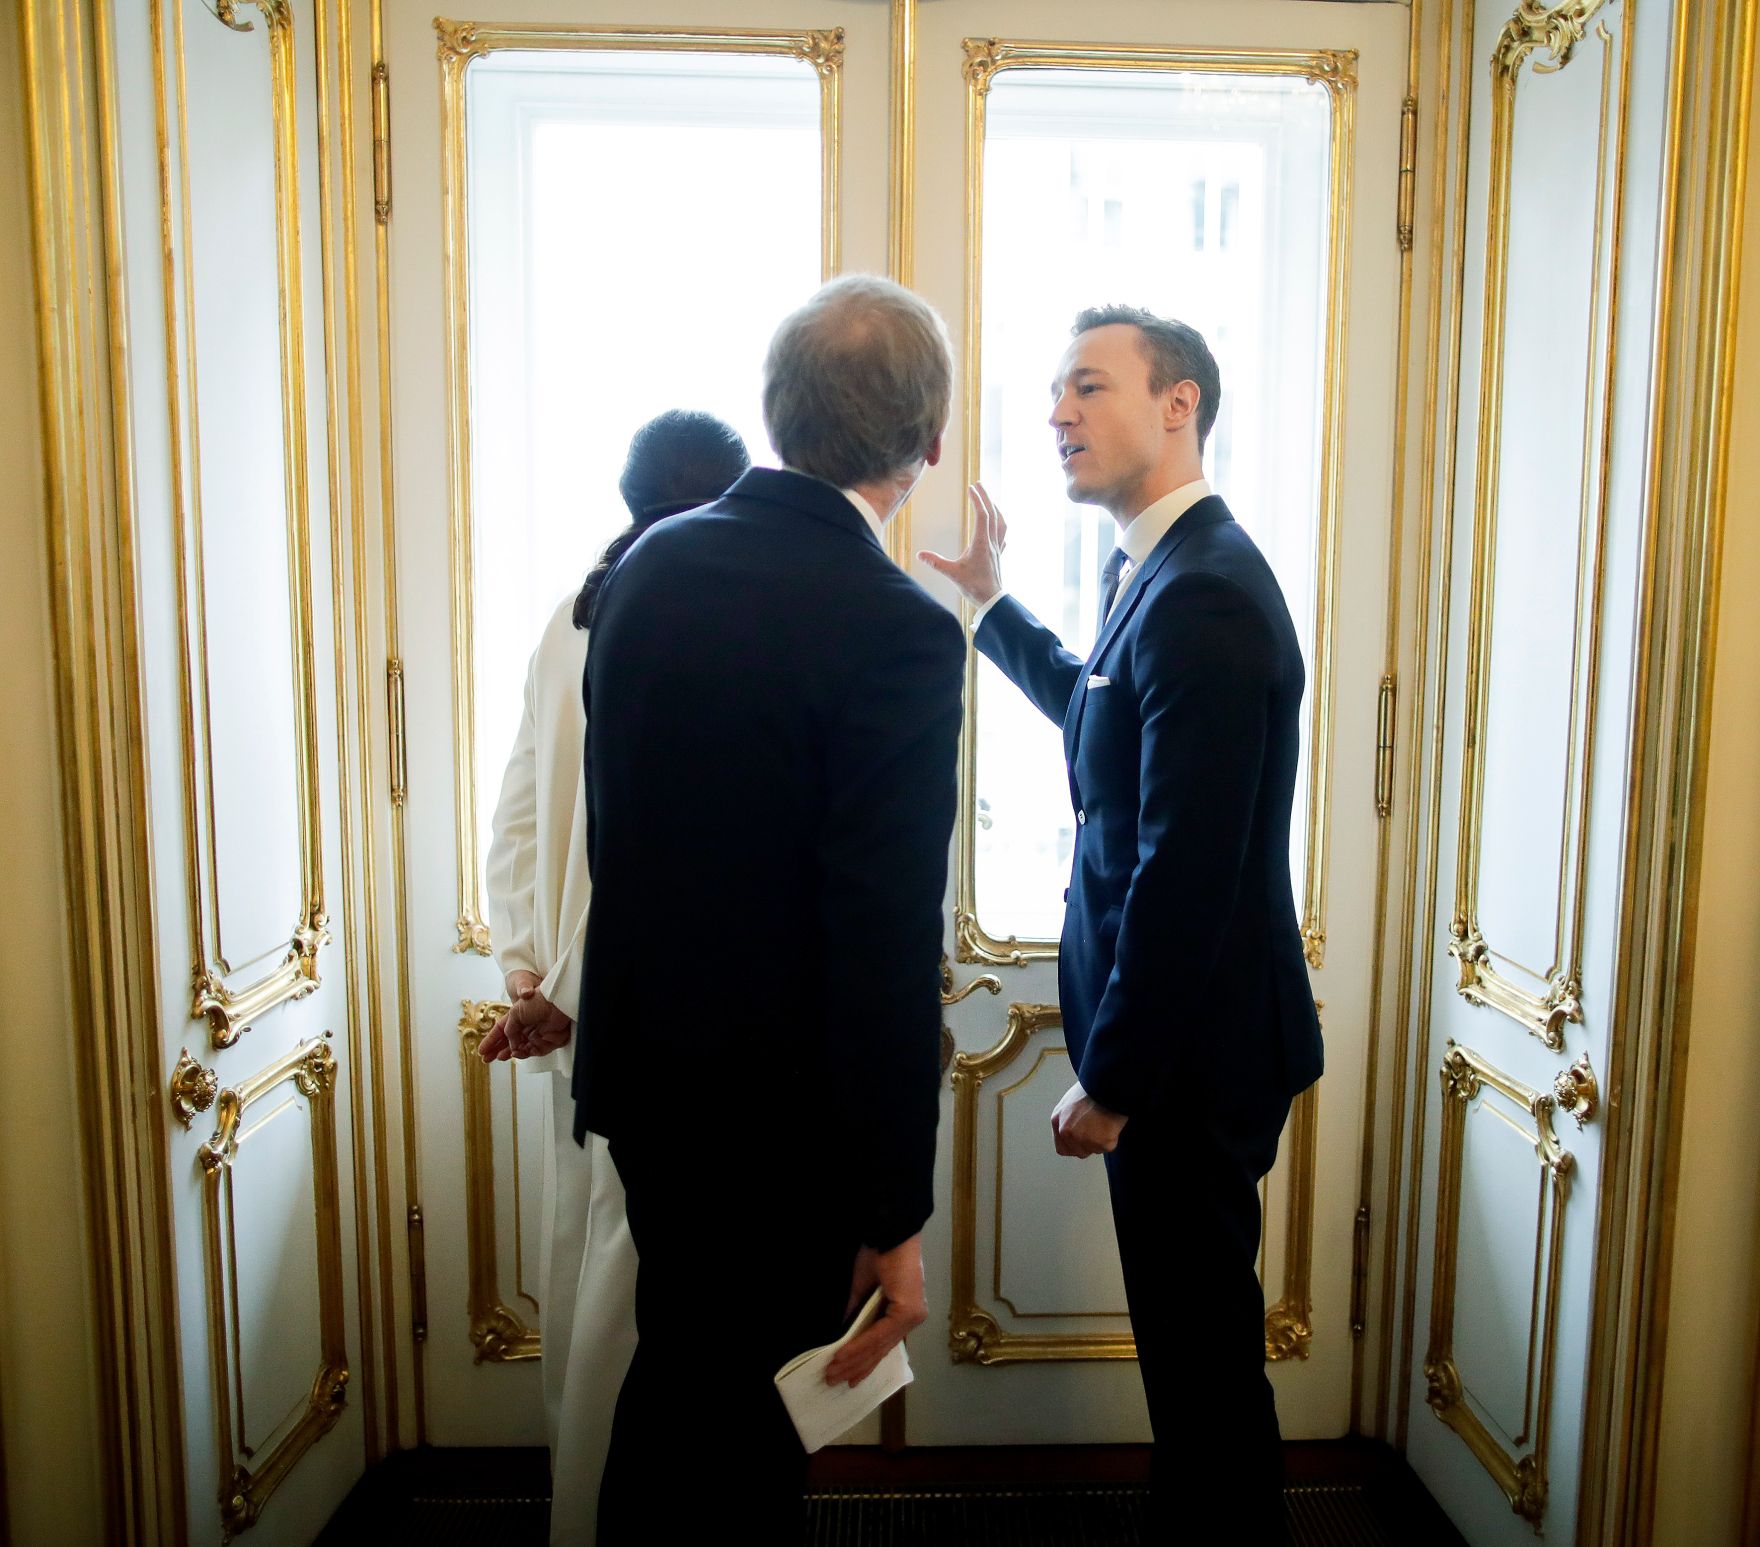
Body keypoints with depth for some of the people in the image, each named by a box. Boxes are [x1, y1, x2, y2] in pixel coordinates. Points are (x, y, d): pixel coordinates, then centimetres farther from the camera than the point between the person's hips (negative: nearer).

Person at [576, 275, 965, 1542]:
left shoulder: (653, 563, -1)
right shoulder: (897, 632, -23)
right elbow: (888, 949, -23)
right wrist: (893, 1217, -14)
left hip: (641, 1060, 7)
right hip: (776, 1106, -6)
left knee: (683, 1374, 27)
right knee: (737, 1412, 16)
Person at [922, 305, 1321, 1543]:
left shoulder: (1202, 594, -23)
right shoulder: (1156, 568, 10)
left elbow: (1185, 871, -26)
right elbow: (1101, 711, 29)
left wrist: (1112, 1080, -19)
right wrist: (991, 604, 28)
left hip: (1194, 1044, -10)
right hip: (1176, 1033, 10)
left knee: (1203, 1343, 8)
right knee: (1196, 1335, 24)